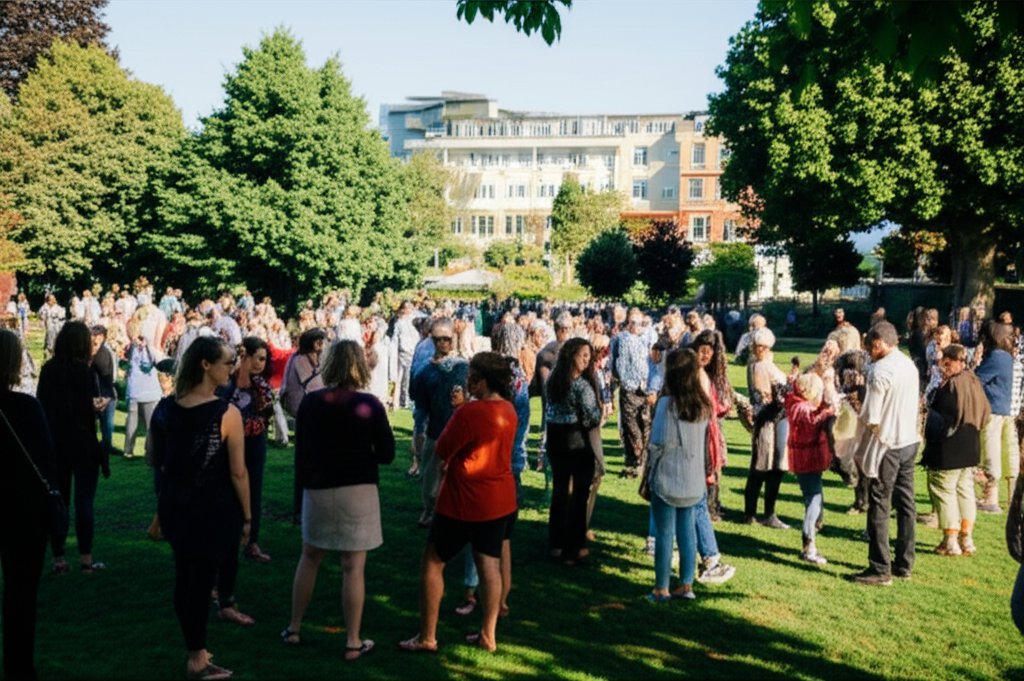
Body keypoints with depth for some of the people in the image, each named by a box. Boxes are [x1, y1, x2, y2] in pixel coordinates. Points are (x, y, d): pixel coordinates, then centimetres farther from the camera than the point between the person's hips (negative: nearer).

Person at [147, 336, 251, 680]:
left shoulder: (165, 407, -3)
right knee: (202, 580, 5)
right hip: (212, 510, -6)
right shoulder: (227, 414, -20)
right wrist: (247, 515, -6)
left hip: (174, 506, 6)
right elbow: (238, 472, -18)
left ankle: (195, 649, 33)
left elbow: (152, 455, 8)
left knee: (184, 577, 17)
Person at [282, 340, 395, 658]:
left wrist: (303, 486, 12)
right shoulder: (370, 405, -10)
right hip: (358, 491, -3)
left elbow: (300, 452, 3)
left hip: (318, 489, 3)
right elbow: (386, 454, -6)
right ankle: (353, 643, 8)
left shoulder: (310, 402, -2)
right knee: (354, 567, 3)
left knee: (309, 558, 20)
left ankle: (293, 629, 28)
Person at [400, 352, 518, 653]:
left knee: (432, 563, 6)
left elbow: (441, 453, -13)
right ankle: (488, 634, 19)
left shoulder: (468, 412, -22)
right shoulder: (508, 411, 2)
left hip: (465, 502, -7)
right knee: (490, 564, 13)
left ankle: (427, 637, 11)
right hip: (501, 499, 7)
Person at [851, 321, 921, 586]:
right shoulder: (909, 365, 6)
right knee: (905, 504, 13)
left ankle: (880, 569, 5)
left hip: (887, 445, -8)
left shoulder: (880, 371, -19)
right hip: (910, 441, 8)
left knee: (879, 507, 0)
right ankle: (904, 564, 22)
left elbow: (871, 419, -19)